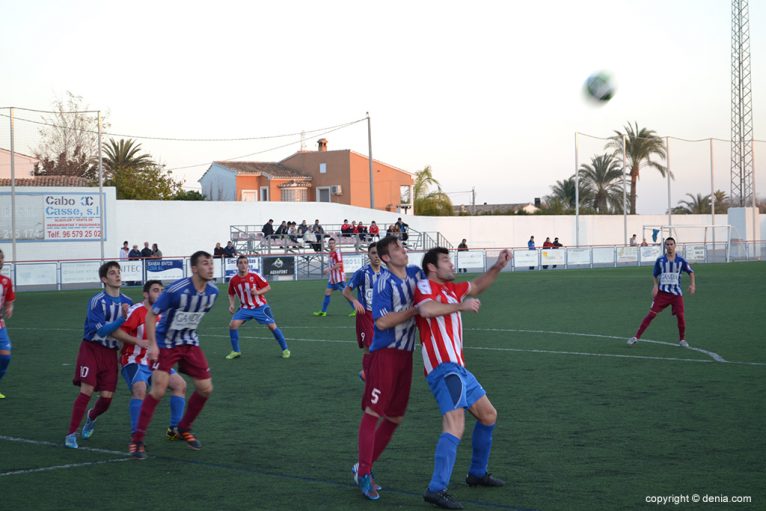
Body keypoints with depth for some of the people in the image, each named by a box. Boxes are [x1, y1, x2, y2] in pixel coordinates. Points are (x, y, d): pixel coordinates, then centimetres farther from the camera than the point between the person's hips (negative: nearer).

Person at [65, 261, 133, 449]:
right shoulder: (97, 301, -14)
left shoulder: (127, 302, 4)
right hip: (91, 349, -5)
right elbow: (102, 330, -20)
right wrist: (123, 318, -28)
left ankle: (91, 418, 34)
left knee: (106, 397, 0)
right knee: (87, 390, -17)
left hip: (111, 352, 5)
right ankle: (71, 434, -10)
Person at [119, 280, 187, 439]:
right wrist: (139, 342, -29)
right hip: (134, 362, -7)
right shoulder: (136, 311, -15)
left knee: (180, 385, -1)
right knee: (140, 390, -31)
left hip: (155, 362, 8)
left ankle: (174, 430, 9)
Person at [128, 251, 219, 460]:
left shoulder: (212, 292, -6)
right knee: (158, 390, -15)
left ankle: (184, 428, 25)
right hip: (165, 344, -6)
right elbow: (151, 315, -17)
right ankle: (137, 440, -5)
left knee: (206, 388, 2)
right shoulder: (176, 290, -25)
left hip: (190, 343, 6)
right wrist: (152, 345, -23)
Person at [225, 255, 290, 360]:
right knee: (233, 324, -13)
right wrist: (231, 305, -5)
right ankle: (236, 351, 2)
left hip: (260, 307, -3)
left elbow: (268, 287, -8)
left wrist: (258, 292, -25)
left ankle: (285, 349, 9)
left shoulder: (255, 275, -15)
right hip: (245, 308, 3)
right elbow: (231, 294, 12)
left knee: (272, 326, -7)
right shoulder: (233, 280, -6)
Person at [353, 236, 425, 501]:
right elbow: (382, 322, -22)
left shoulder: (415, 273, 6)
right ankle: (363, 472, -1)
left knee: (395, 417, 10)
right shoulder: (384, 283, -15)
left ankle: (364, 467, 20)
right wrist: (414, 310, -21)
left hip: (405, 354, 8)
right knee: (373, 412, -7)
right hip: (385, 352, -8)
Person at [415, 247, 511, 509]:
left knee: (488, 415, 21)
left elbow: (477, 286, 37)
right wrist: (460, 306, -22)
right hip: (444, 367, -10)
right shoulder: (425, 286, -7)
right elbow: (426, 310, -29)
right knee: (455, 425, -23)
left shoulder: (449, 289, 20)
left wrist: (498, 266, 25)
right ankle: (437, 489, -30)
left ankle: (477, 473, 33)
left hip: (457, 367, 10)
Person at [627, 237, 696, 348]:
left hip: (676, 293, 0)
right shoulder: (660, 260, 0)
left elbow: (691, 272, 10)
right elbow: (655, 275, 11)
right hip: (662, 292, 0)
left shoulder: (681, 260, -1)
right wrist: (655, 285, -6)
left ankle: (682, 339, 13)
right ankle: (636, 337, -4)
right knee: (651, 314, -7)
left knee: (680, 316, -8)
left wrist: (692, 284, -4)